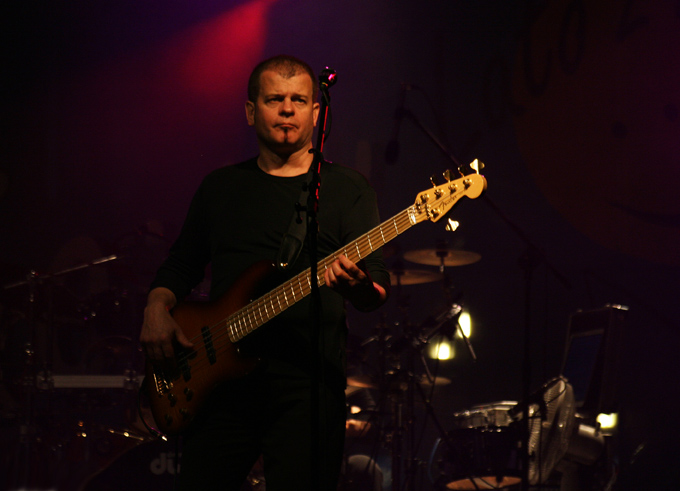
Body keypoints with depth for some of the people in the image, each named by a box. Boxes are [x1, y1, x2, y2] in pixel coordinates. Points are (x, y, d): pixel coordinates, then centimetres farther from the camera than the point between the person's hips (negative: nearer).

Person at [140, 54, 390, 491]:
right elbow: (181, 264, 23)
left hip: (307, 392, -3)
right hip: (222, 387, 3)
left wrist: (359, 286, -29)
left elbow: (378, 293, -6)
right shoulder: (221, 187, 15)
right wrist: (158, 309, 3)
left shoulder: (346, 188, 3)